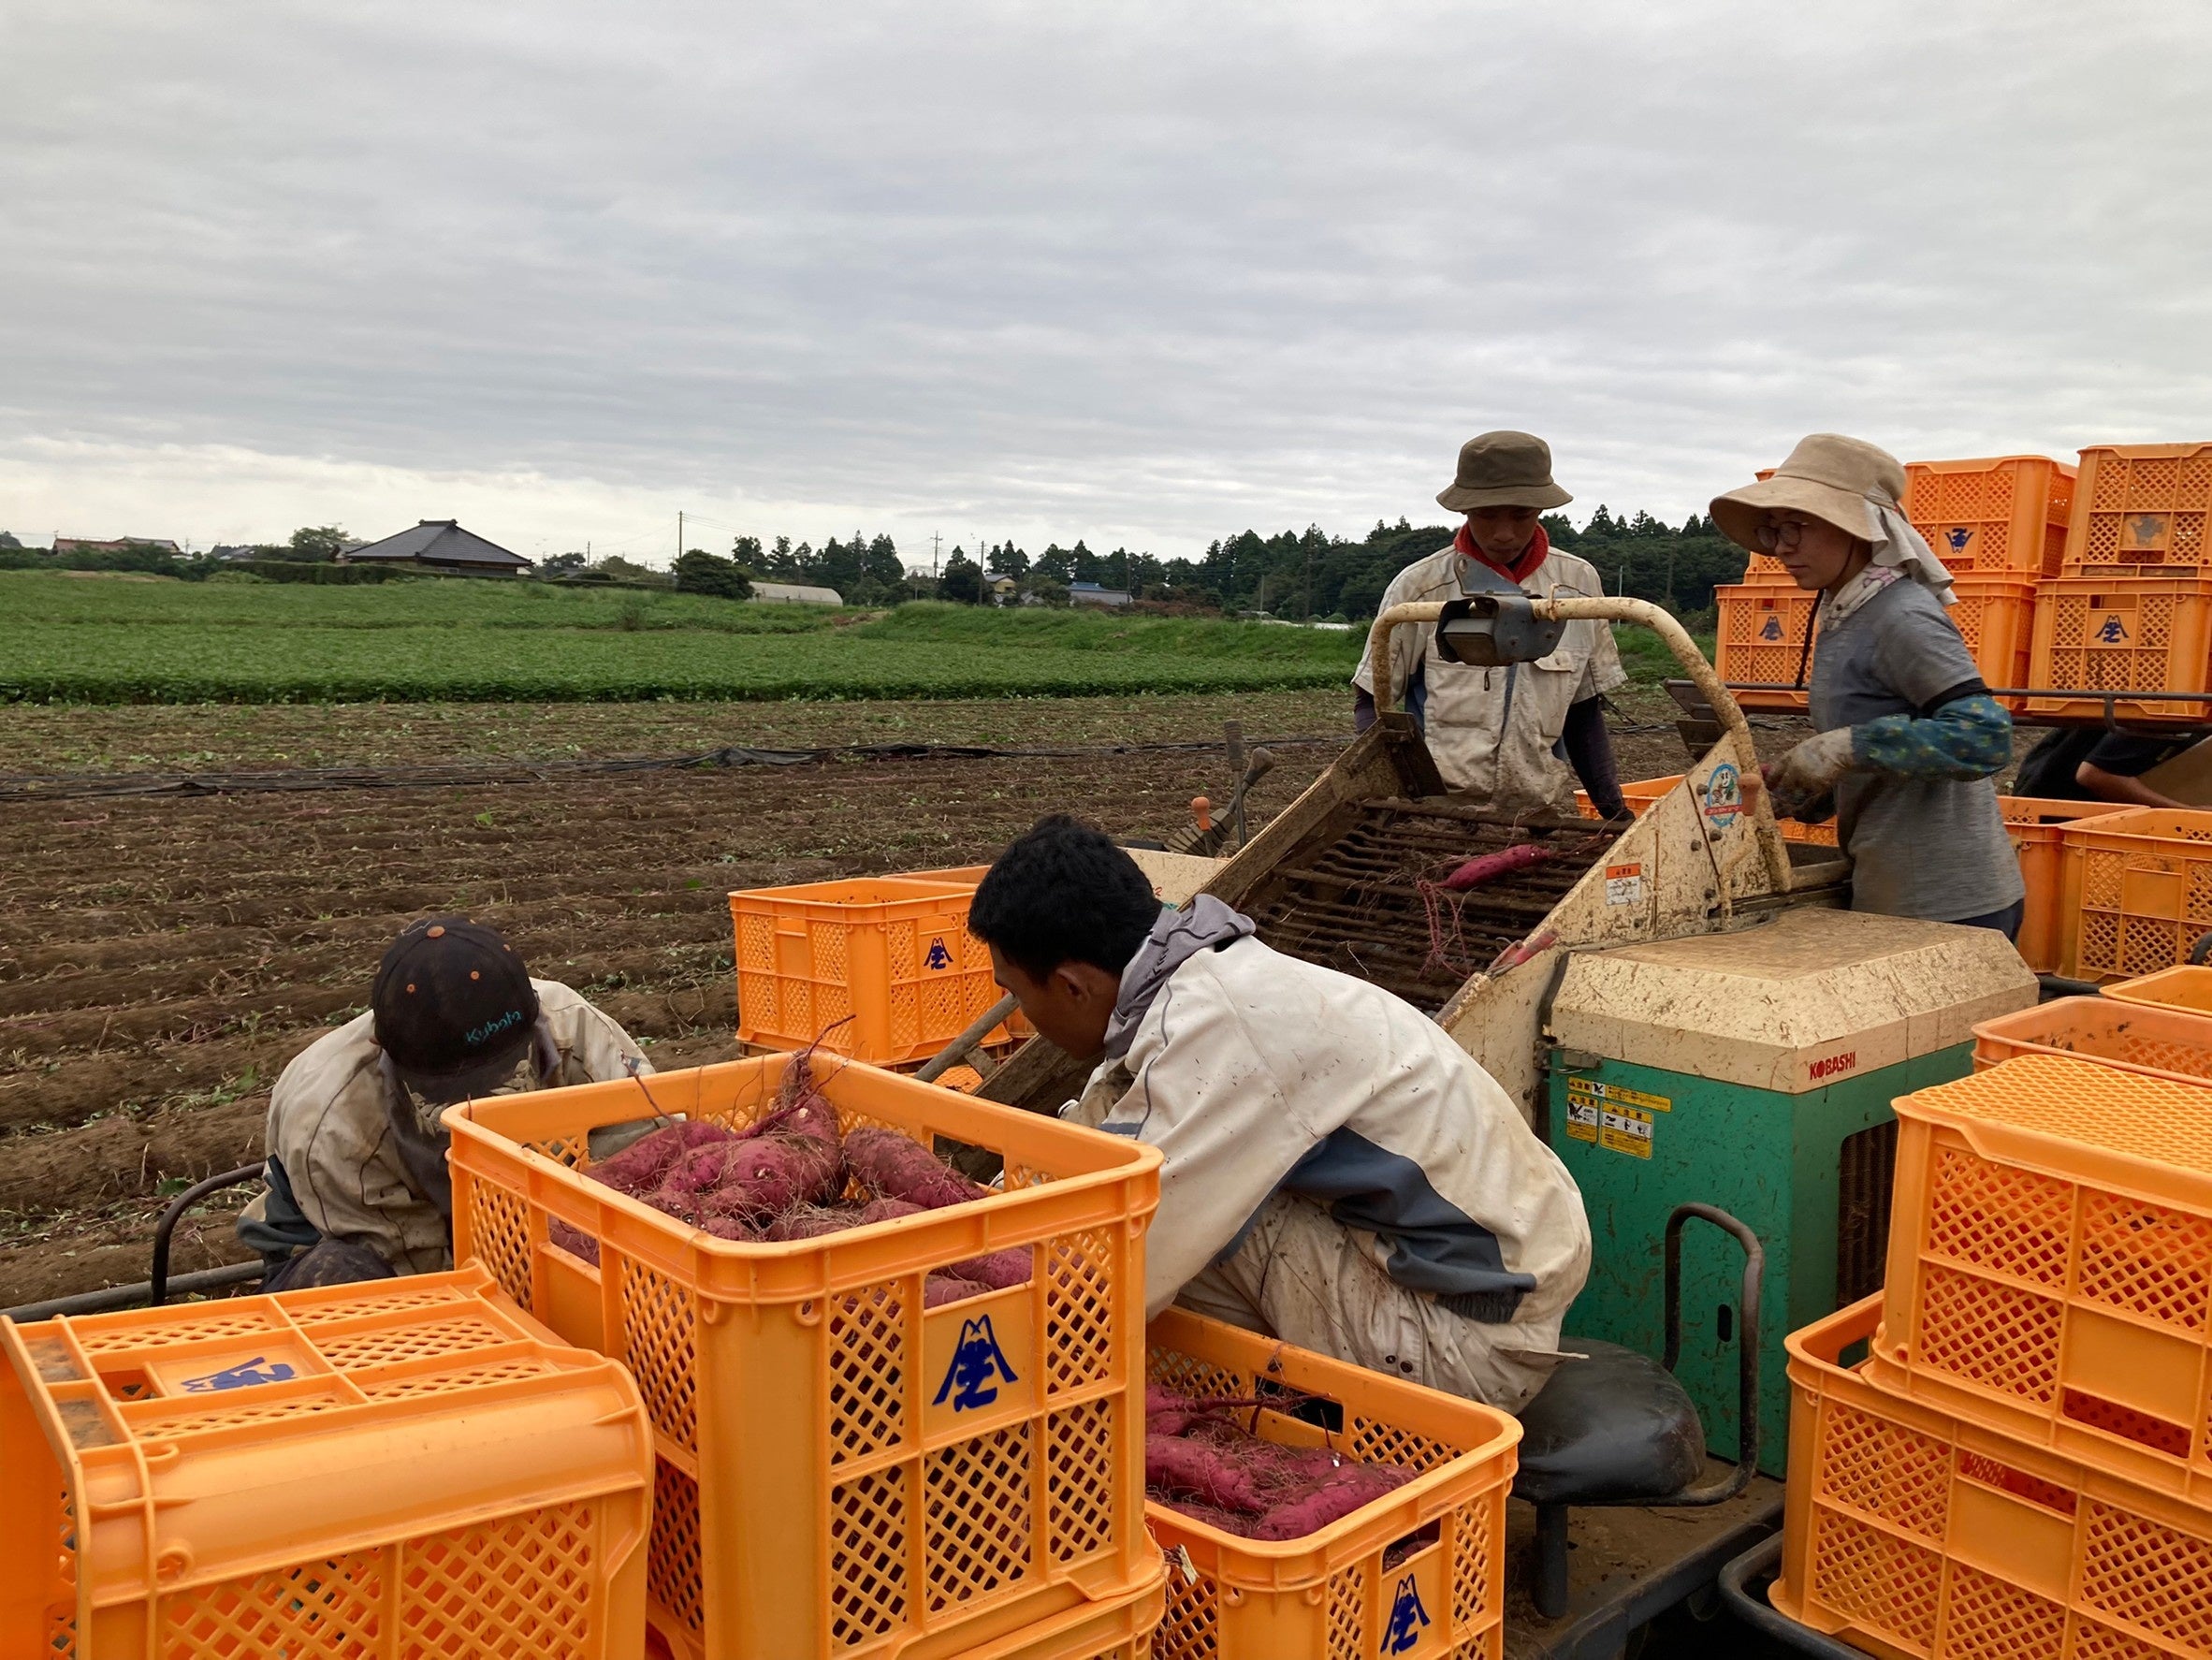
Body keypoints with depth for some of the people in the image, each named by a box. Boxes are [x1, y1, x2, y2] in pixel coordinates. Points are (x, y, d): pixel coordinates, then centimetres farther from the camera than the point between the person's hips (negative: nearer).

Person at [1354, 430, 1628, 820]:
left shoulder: (1579, 584, 6)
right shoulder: (1419, 587, -2)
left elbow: (1583, 714, 14)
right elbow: (1371, 702, 4)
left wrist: (1616, 813, 7)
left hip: (1543, 812, 3)